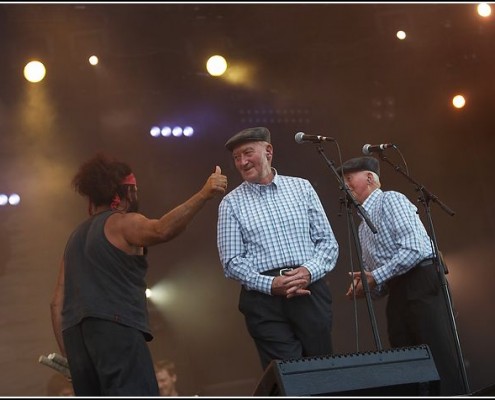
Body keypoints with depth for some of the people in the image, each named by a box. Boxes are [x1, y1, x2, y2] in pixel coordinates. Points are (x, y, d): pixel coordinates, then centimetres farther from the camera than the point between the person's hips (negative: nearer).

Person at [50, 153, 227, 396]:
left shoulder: (76, 237, 26)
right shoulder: (123, 223, 3)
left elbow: (58, 302, 22)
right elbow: (162, 230, -21)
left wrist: (68, 354, 22)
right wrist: (204, 194, -26)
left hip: (76, 334, 8)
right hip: (115, 328, -8)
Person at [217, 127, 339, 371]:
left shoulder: (301, 188, 11)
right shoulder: (231, 203, 7)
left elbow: (327, 241, 9)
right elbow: (231, 262, 2)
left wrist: (309, 271, -10)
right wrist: (270, 284, -13)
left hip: (311, 292, 2)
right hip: (264, 299, -1)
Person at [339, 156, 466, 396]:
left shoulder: (391, 200, 0)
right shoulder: (363, 226, 24)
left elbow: (415, 249, -14)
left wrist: (374, 277, -10)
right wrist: (366, 287, 4)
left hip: (422, 286, -9)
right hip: (397, 294, 9)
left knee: (439, 364, -15)